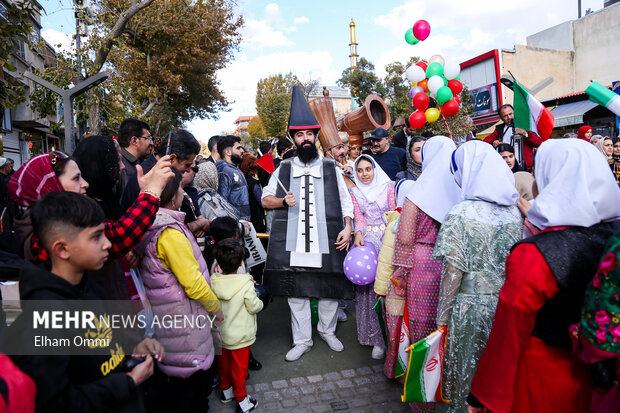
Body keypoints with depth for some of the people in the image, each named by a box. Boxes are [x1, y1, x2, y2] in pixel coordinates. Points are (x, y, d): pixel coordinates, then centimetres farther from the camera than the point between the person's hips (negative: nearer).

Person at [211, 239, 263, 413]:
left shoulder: (213, 282, -12)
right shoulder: (246, 284, -25)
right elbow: (254, 307, -16)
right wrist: (259, 301, 4)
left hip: (220, 333, 5)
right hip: (239, 336, -5)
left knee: (224, 362, 24)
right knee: (239, 366, 11)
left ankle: (225, 390, 44)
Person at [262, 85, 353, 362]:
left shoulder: (331, 168, 7)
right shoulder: (283, 169, 7)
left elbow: (345, 200, 10)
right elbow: (265, 199, 11)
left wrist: (347, 228, -4)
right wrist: (283, 201, -9)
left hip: (327, 242, 0)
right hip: (292, 243, 0)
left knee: (330, 289, 10)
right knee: (295, 292, 8)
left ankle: (327, 331, 35)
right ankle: (302, 340, 25)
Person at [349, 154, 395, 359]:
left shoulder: (388, 187, 7)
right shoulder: (354, 192, 13)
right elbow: (357, 215, 0)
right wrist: (358, 233, -20)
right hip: (365, 241, 1)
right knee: (366, 286, -4)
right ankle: (376, 339, 6)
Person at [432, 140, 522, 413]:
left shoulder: (462, 214, -17)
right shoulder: (514, 211, 1)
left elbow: (453, 273, -17)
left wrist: (442, 318, -9)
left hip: (471, 307, -5)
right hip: (508, 305, 6)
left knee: (463, 373, 14)